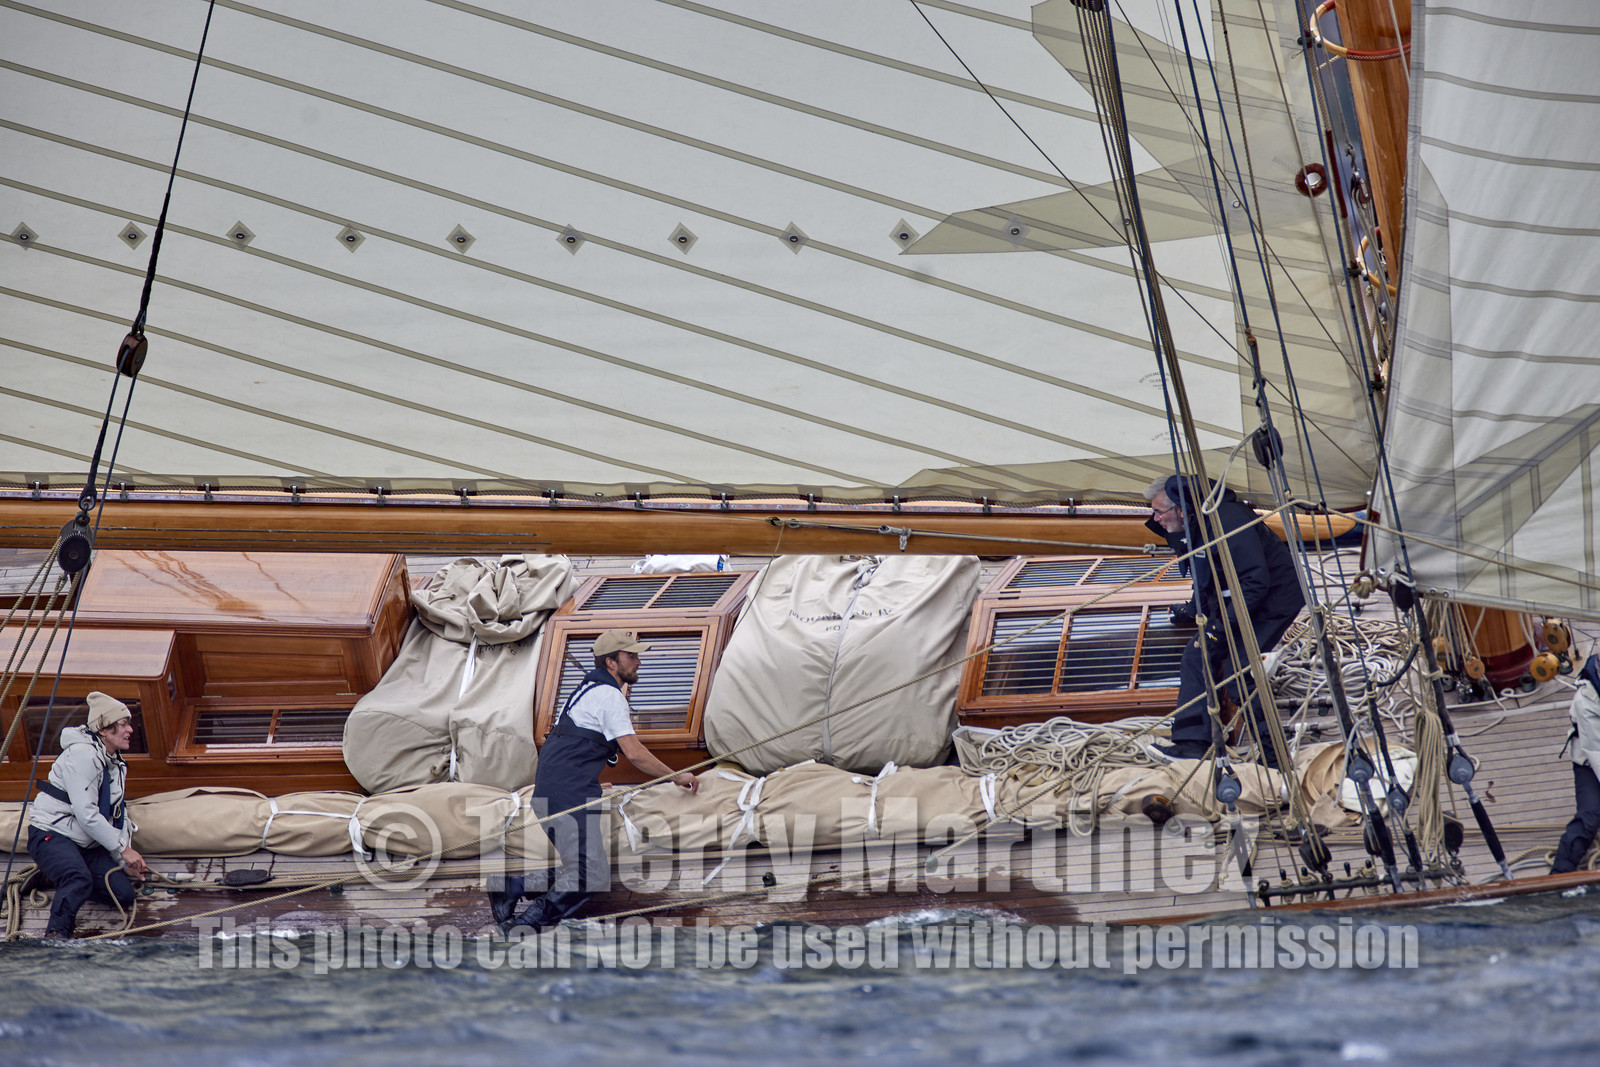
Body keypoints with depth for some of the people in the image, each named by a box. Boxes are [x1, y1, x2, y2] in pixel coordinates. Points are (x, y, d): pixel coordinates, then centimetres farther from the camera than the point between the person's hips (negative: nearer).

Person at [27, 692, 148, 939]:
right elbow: (86, 814, -22)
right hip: (51, 835, -9)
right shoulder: (83, 755, -18)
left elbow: (119, 815, 15)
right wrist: (123, 849, -19)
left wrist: (125, 862, 3)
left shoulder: (117, 763, 13)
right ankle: (56, 934, -42)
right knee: (79, 880, -37)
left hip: (88, 844, 9)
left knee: (123, 895, -2)